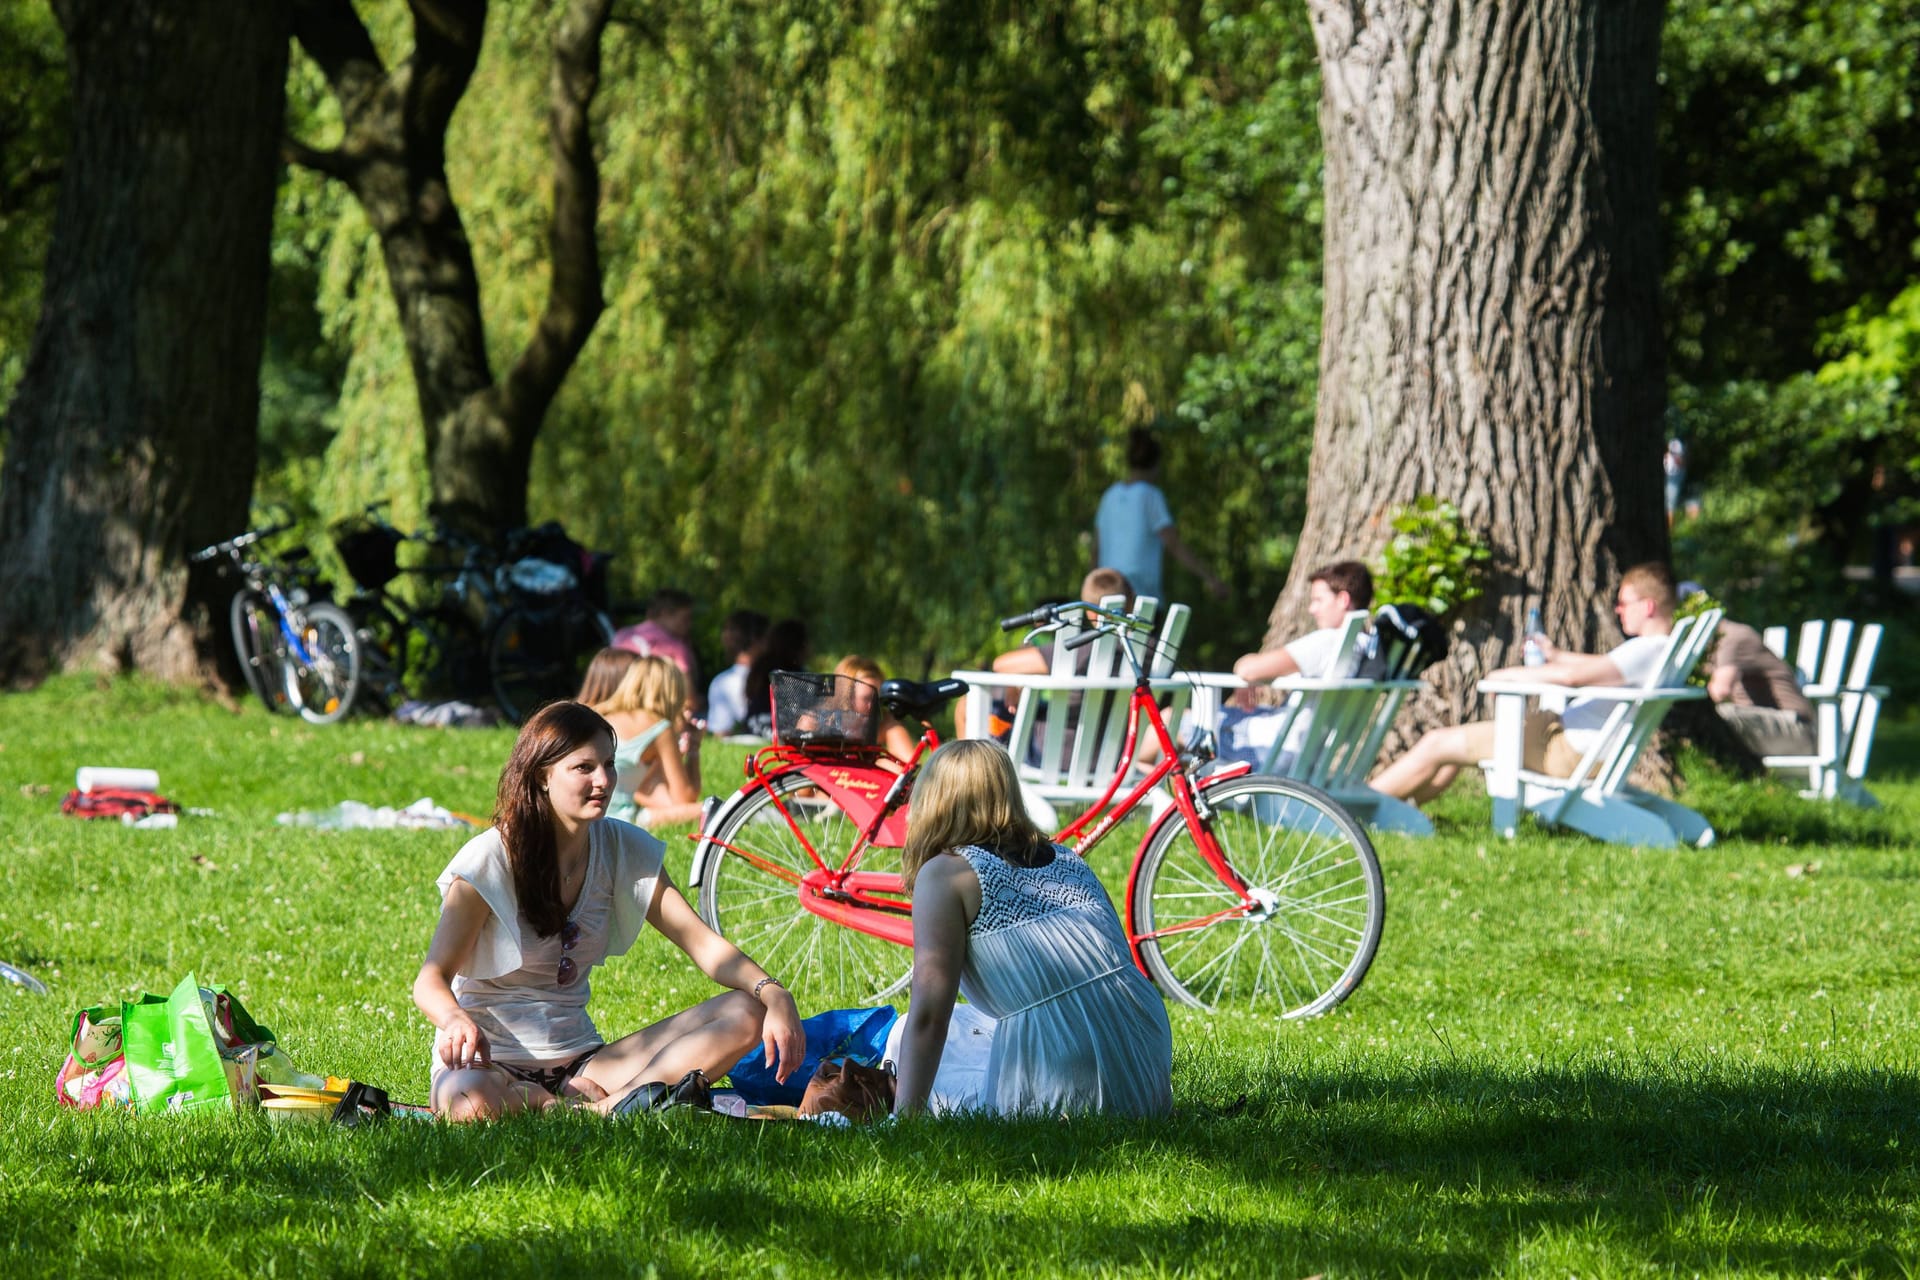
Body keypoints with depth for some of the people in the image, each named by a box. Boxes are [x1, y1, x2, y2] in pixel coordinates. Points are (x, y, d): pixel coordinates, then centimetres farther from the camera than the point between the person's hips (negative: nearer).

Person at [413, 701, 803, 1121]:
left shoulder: (624, 850, 5)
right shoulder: (490, 859, -11)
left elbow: (700, 941, 1)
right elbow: (431, 978, -16)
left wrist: (774, 994, -19)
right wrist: (456, 1021, -41)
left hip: (578, 1063, 6)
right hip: (492, 1062, -6)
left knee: (744, 1014, -15)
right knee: (468, 1099, -44)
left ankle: (602, 1110, -33)